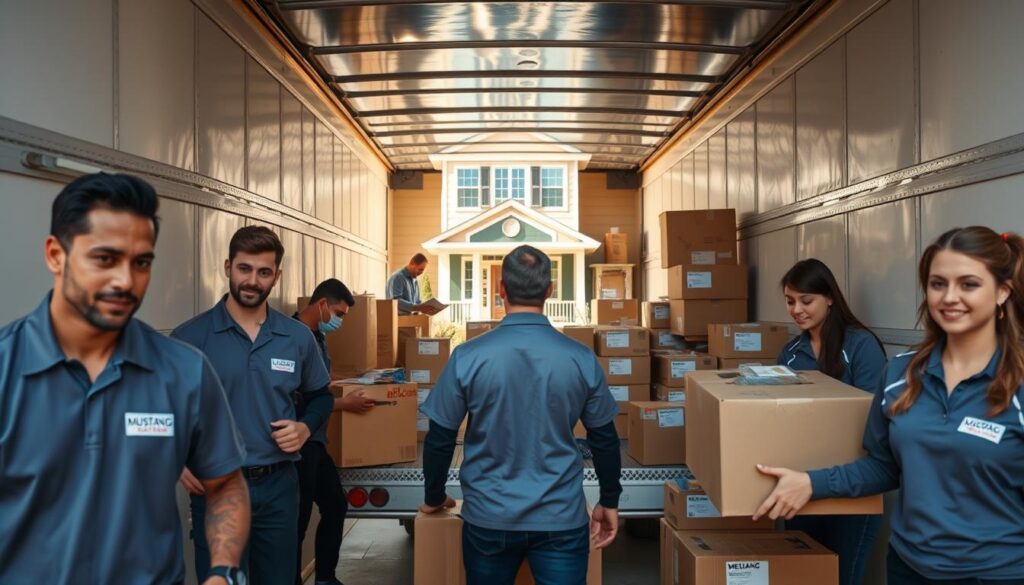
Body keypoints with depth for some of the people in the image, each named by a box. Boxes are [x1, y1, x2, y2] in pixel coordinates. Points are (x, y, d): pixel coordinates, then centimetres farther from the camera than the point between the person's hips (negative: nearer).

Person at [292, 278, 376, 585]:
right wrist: (344, 404, -15)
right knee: (298, 520, 0)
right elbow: (297, 401, -24)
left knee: (336, 505, 17)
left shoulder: (318, 336, 11)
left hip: (315, 440, 10)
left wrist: (345, 396, 17)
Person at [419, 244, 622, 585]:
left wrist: (433, 499, 14)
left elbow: (440, 440, -3)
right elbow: (605, 440, 2)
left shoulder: (468, 357, -11)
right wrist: (610, 502, 18)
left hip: (489, 517, 1)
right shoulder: (582, 359, -7)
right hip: (561, 517, 0)